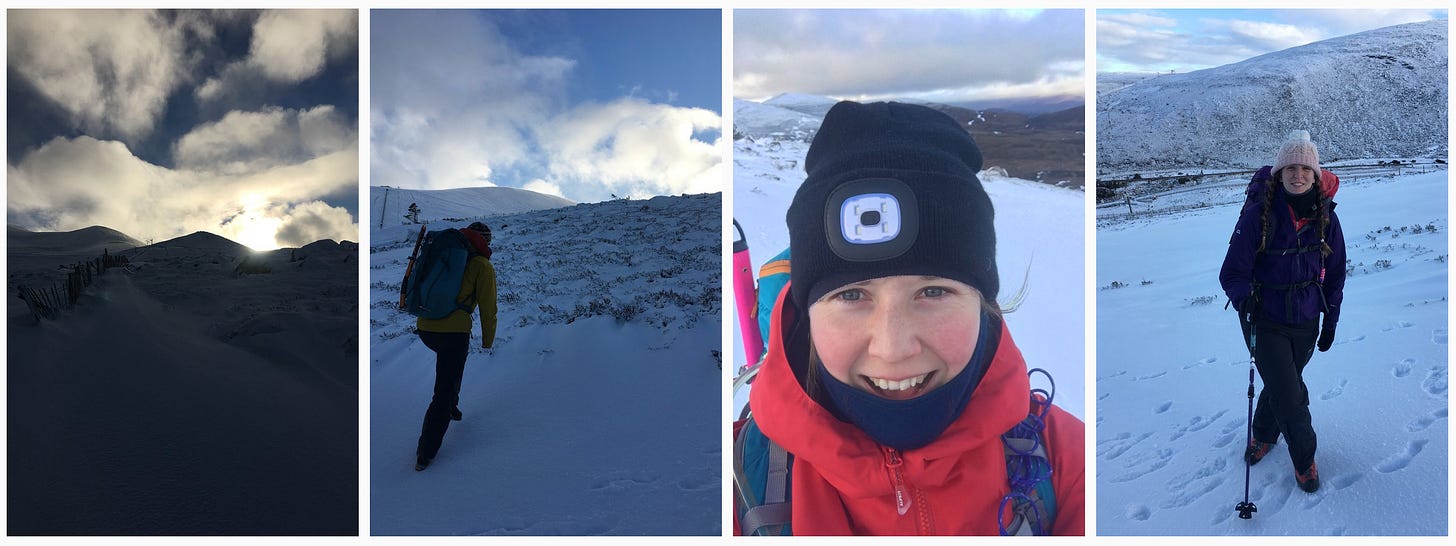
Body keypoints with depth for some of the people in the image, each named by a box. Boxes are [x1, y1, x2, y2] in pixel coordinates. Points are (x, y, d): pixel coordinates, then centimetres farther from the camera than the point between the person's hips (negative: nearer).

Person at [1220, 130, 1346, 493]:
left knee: (1285, 384, 18)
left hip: (1305, 321, 4)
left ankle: (1264, 433, 46)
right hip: (1265, 321, -4)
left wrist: (1331, 322, 9)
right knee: (1289, 393, -4)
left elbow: (1335, 273, 7)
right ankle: (1304, 459, 19)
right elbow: (1233, 271, -15)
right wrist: (1243, 296, -36)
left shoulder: (1325, 217, -6)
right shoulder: (1259, 214, -17)